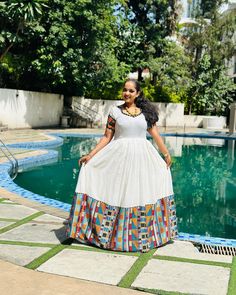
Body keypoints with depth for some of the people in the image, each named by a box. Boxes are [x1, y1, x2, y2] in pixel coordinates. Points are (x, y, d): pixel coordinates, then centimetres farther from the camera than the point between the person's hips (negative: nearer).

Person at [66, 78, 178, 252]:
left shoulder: (146, 112, 7)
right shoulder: (115, 111, 2)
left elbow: (155, 135, 8)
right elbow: (107, 137, 1)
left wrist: (166, 154, 6)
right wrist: (91, 155, -6)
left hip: (142, 157, 2)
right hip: (119, 156, -2)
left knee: (141, 194, 6)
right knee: (117, 193, 1)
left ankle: (143, 235, 22)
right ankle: (108, 233, 17)